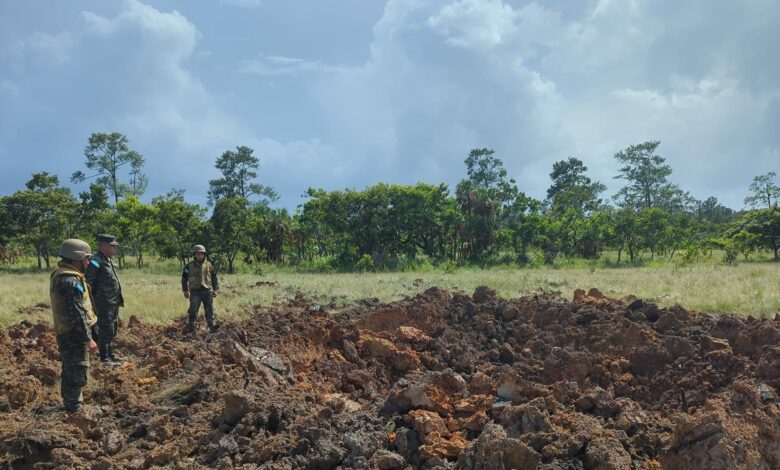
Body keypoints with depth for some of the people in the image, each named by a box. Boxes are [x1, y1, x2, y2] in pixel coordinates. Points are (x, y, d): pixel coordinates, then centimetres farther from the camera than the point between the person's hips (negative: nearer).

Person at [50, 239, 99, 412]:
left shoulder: (60, 275, 11)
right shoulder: (71, 281, -23)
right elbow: (77, 314, -25)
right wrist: (88, 339, -22)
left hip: (66, 333, 11)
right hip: (74, 336, -11)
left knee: (70, 372, 21)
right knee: (78, 374, -4)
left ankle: (70, 406, 33)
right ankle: (74, 410, 2)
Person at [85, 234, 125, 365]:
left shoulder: (108, 260, 13)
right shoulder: (96, 261, -17)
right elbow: (87, 282, -20)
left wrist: (119, 299, 19)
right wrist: (91, 302, -19)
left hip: (114, 303, 10)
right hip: (104, 304, -10)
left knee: (113, 329, 18)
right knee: (105, 330, -3)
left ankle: (111, 354, 30)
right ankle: (105, 358, 5)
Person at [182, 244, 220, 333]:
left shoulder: (208, 265, 7)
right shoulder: (189, 266, 2)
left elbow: (214, 277, 12)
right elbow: (184, 278, 7)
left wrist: (215, 289, 7)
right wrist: (185, 290, 2)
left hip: (207, 291, 2)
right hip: (195, 291, -2)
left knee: (210, 310, 0)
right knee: (193, 310, -1)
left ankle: (212, 326, 0)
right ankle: (190, 327, 8)